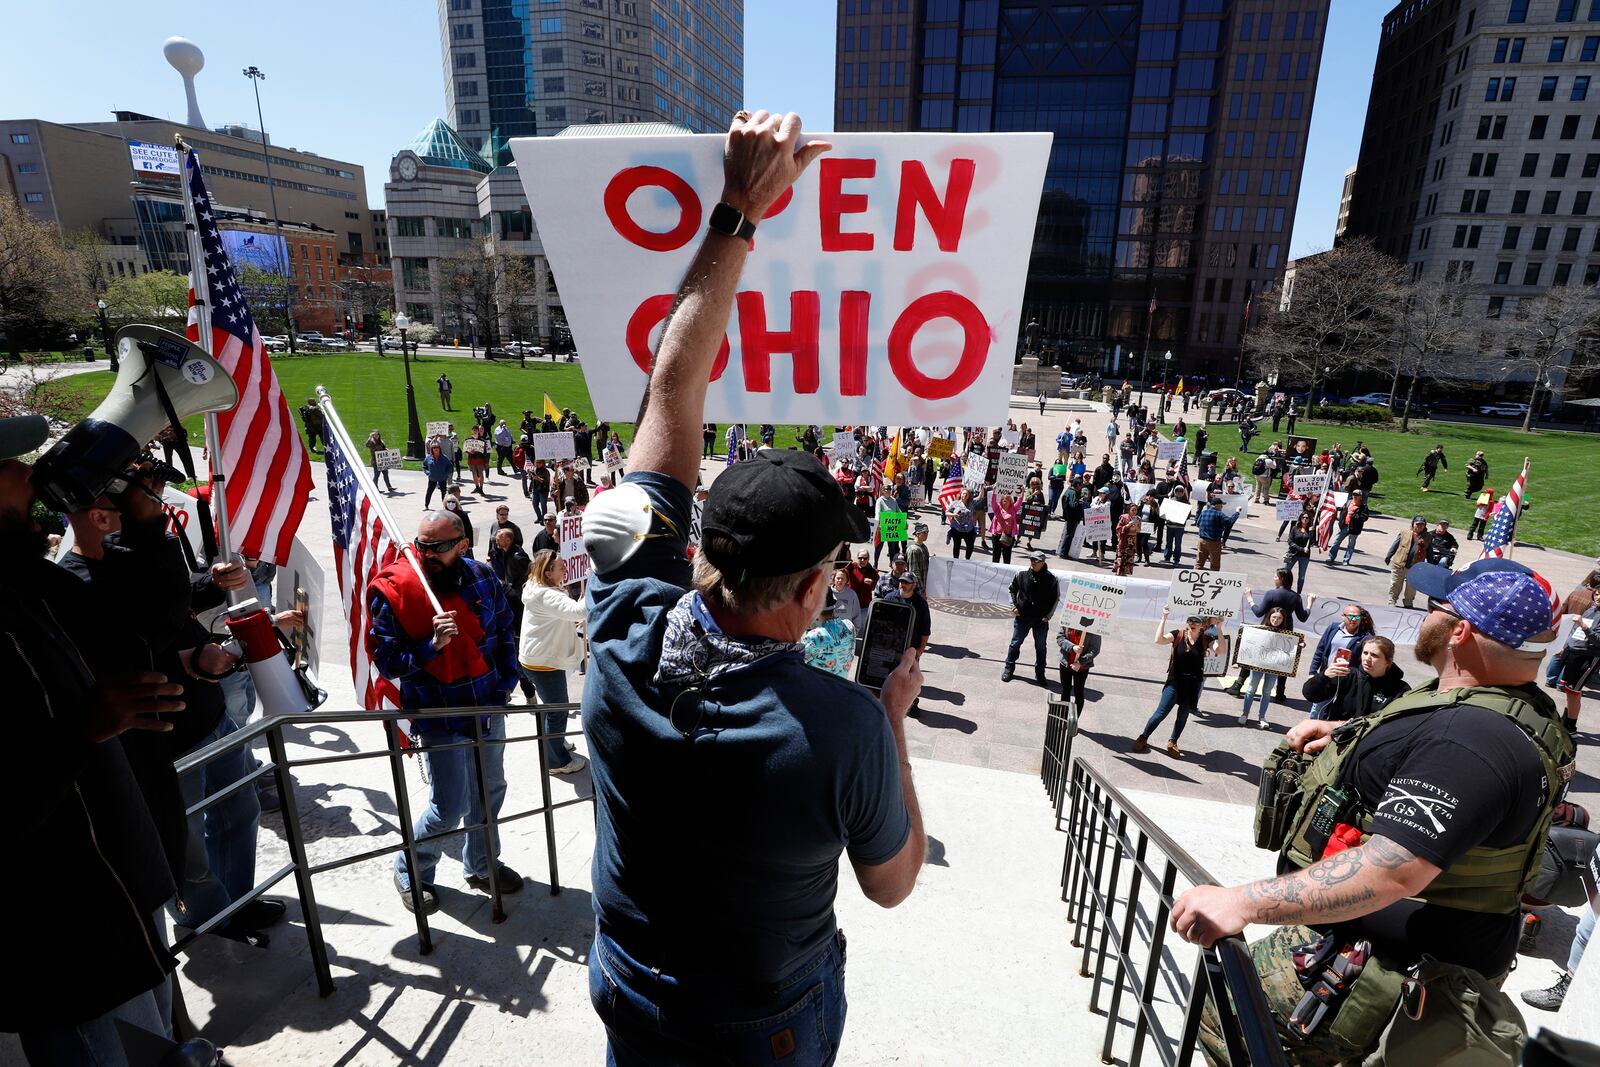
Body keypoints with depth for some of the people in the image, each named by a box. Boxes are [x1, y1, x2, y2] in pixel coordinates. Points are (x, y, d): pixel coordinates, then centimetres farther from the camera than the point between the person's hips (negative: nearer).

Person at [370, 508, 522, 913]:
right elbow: (386, 661, -12)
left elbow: (506, 633, 10)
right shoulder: (392, 591, -14)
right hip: (438, 718, -5)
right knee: (451, 806, -2)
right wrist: (432, 644, -27)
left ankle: (481, 865, 41)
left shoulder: (482, 578, -2)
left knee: (490, 791, 17)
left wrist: (506, 683, 5)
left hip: (488, 709, 5)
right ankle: (410, 871, 28)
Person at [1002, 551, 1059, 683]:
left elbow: (1056, 598, 3)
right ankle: (1009, 669, 24)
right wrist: (1014, 606, 2)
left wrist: (1048, 615, -1)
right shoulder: (1020, 575, -7)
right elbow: (1012, 590, 10)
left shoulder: (1051, 579, -9)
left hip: (1041, 620, 0)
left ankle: (1040, 674, 26)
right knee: (1015, 644, 9)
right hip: (1022, 617, 1)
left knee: (1040, 647, 12)